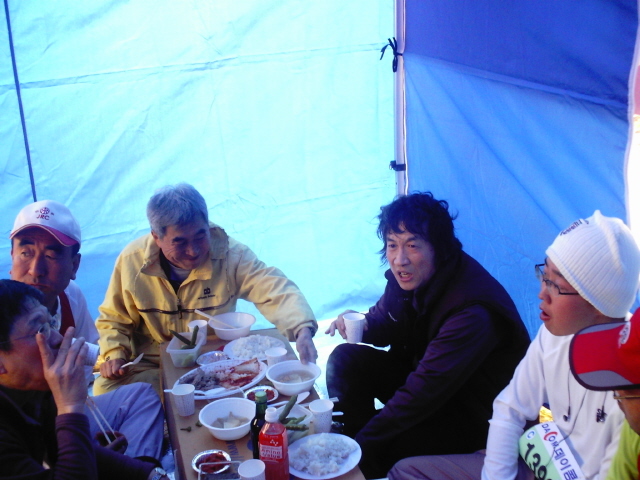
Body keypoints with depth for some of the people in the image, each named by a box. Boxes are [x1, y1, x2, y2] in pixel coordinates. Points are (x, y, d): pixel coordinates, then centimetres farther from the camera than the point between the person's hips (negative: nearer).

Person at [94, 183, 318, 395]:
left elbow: (276, 290, -25)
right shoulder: (131, 261, -10)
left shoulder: (229, 254, -16)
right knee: (106, 390, -24)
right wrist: (115, 354, -12)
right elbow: (114, 319, 7)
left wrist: (302, 330, -44)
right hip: (150, 365, 1)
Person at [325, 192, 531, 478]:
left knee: (376, 448, -28)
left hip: (476, 414, -8)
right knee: (345, 359, -8)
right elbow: (384, 321, 11)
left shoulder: (472, 311, -33)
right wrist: (361, 325, -15)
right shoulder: (407, 277, -9)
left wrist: (366, 440, -28)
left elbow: (424, 392, -33)